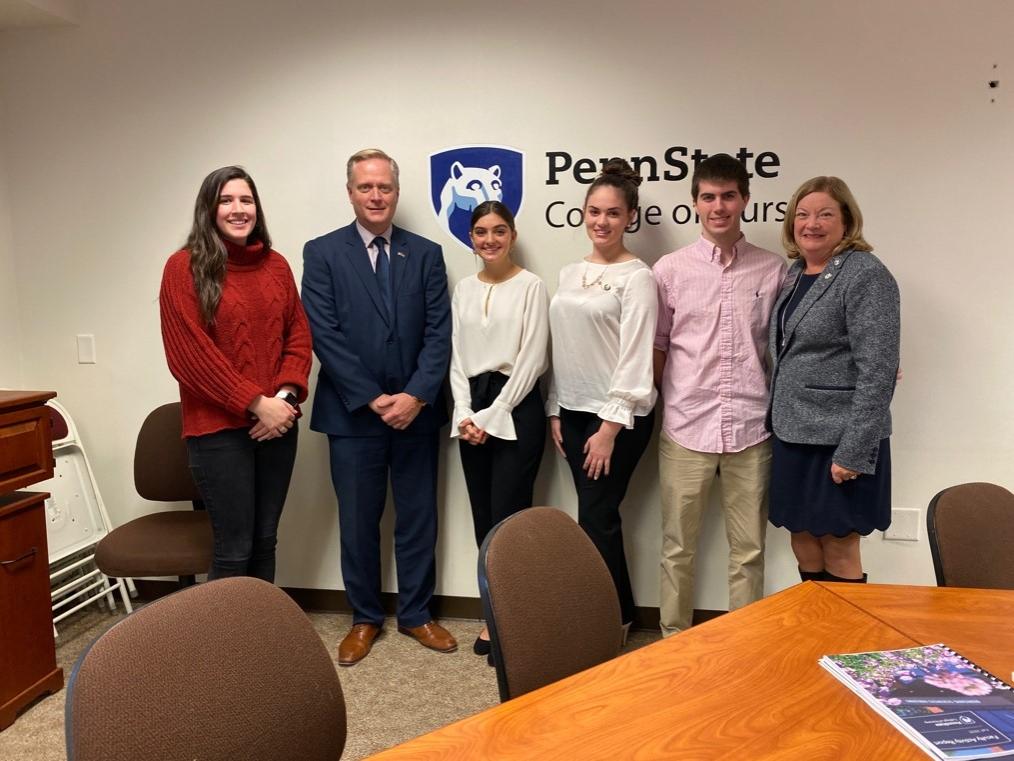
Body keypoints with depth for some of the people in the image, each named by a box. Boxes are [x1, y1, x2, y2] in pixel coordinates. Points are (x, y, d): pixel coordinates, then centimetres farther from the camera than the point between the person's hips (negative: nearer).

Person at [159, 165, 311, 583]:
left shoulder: (276, 264, 10)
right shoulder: (185, 266, -4)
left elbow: (298, 333, 8)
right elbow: (189, 352, -10)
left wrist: (285, 396, -8)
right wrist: (256, 404, -13)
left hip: (277, 423, 5)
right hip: (218, 428, -4)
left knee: (265, 543, 13)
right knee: (234, 550, 1)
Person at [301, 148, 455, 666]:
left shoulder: (426, 254, 6)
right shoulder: (322, 253, 0)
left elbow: (439, 332, 0)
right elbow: (324, 335, -7)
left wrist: (416, 396, -13)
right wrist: (373, 400, -13)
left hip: (416, 411, 2)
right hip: (353, 413, -1)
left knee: (418, 519, 11)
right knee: (358, 522, 10)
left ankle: (416, 614, 28)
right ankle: (364, 619, 28)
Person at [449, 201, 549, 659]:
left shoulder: (531, 286, -4)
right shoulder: (463, 289, 12)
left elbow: (532, 360, -9)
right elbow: (457, 357, 10)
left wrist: (492, 417, -11)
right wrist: (464, 414, -3)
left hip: (516, 409, -5)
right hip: (472, 413, 5)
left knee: (507, 518, -5)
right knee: (483, 519, 8)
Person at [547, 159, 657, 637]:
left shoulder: (637, 277, -9)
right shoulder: (569, 274, 11)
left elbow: (635, 356, -15)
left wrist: (610, 425, -17)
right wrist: (555, 410, 10)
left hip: (617, 415, -6)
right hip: (573, 411, 6)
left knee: (596, 519, -2)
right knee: (595, 516, 11)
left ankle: (615, 620, 17)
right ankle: (612, 614, 25)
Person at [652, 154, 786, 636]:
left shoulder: (773, 270, 4)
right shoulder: (670, 269, 2)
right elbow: (656, 347, 7)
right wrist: (667, 404, 4)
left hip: (750, 428, 1)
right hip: (686, 427, -1)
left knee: (748, 550, 11)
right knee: (678, 546, 11)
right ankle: (672, 639, 26)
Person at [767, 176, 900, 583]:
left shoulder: (866, 275, -12)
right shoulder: (796, 272, 11)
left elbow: (877, 371, -17)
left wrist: (853, 451, -20)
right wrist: (776, 419, 11)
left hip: (839, 439, -7)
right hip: (792, 432, 7)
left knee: (838, 548, 4)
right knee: (802, 539, 14)